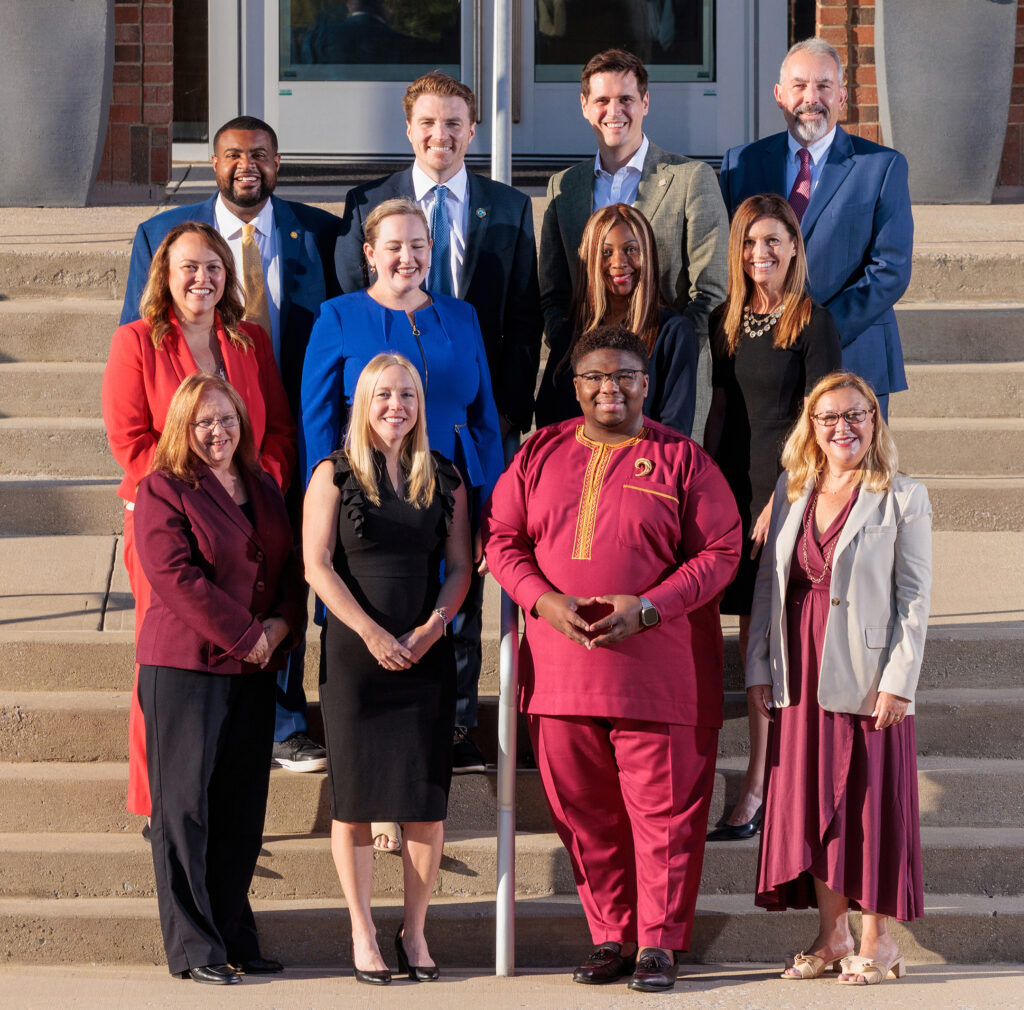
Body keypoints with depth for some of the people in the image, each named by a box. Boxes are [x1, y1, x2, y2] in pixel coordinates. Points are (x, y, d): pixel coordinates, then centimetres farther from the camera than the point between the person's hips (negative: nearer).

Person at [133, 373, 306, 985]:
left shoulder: (264, 487, 15)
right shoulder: (163, 490, -4)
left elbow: (292, 565, 14)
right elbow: (176, 577, -14)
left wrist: (281, 625, -6)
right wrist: (244, 636, -15)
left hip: (255, 669, 6)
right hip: (185, 665, -6)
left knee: (242, 808, 7)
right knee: (186, 804, -3)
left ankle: (235, 940, 15)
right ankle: (195, 949, 1)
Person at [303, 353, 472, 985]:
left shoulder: (444, 479, 10)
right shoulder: (335, 475, 2)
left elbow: (460, 566, 8)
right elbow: (318, 563, -4)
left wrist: (432, 626, -9)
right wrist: (372, 632, -12)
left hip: (427, 654, 2)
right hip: (355, 653, -2)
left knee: (427, 796, 0)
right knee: (356, 795, 0)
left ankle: (415, 930, 10)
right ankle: (363, 933, 9)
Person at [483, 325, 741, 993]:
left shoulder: (683, 460, 1)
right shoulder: (540, 455, 11)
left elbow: (720, 551, -3)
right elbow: (502, 536, 10)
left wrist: (647, 607, -15)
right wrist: (542, 598, -9)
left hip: (658, 671, -3)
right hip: (561, 669, 3)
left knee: (662, 809, -2)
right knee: (583, 813, 8)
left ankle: (660, 944, 7)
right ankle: (611, 938, 19)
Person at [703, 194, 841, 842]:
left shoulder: (814, 324, -8)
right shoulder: (726, 322, 11)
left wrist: (782, 499, -14)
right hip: (738, 489, 6)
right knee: (753, 642, 6)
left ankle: (757, 794, -1)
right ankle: (772, 782, 14)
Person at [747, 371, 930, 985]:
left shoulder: (903, 499, -2)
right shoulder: (792, 491, 11)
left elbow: (915, 598, -5)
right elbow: (768, 582, 12)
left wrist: (899, 681, -12)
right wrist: (759, 668, 7)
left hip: (866, 676, -4)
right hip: (801, 674, 4)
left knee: (869, 801, -1)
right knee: (810, 801, 7)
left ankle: (876, 940, 8)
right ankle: (833, 936, 17)